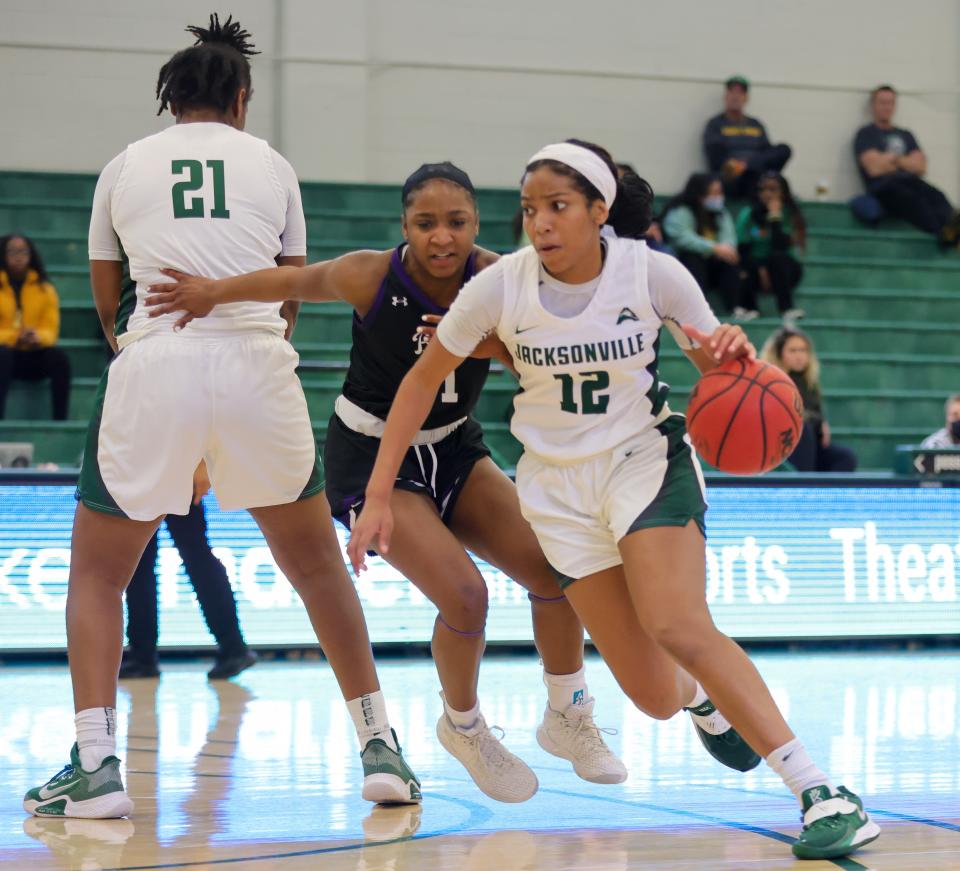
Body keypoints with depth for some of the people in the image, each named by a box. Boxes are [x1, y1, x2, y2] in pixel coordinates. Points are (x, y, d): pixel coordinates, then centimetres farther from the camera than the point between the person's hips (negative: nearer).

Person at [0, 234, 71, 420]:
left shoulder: (45, 289, 10)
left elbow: (51, 329, 4)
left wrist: (37, 337, -21)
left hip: (34, 356, 2)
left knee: (59, 356, -29)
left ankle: (61, 420, -34)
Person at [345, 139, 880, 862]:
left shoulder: (651, 273, -14)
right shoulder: (500, 286, -12)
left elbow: (718, 368, -1)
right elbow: (424, 379, 0)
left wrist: (727, 356, -27)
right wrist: (378, 495, -3)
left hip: (648, 461, -2)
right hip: (560, 487, 2)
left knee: (677, 626, -29)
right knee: (659, 697, -5)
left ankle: (822, 793, -30)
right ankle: (704, 696, 36)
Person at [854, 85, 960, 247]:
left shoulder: (906, 136, 30)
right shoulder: (866, 134, 12)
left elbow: (920, 167, 16)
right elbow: (875, 168, -3)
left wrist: (895, 160, 3)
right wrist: (906, 163, 12)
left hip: (910, 182, 5)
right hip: (884, 188, -5)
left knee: (935, 196, -33)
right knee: (912, 199, -40)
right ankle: (944, 231, -71)